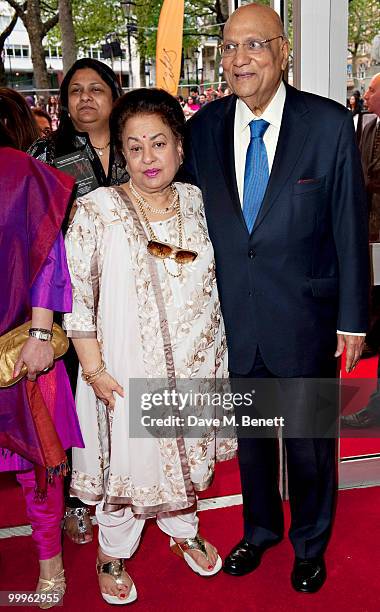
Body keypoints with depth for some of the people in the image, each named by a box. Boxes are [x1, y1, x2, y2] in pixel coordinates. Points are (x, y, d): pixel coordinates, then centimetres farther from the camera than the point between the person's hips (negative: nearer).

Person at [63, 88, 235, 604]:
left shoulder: (196, 201, 1)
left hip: (196, 363, 4)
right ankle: (113, 552, 36)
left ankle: (183, 530, 46)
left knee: (187, 453, 20)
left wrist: (220, 350, 10)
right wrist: (93, 369, -13)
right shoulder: (96, 210, -12)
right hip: (128, 371, -4)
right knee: (127, 459, 10)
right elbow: (76, 296, -11)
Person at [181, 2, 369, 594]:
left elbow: (350, 227, -7)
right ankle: (260, 529, 46)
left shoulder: (330, 123, -10)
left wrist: (352, 318, -5)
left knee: (311, 440, 15)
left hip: (305, 320, -2)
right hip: (233, 321, 3)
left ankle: (310, 544, 41)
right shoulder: (203, 127, -2)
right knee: (249, 433, 21)